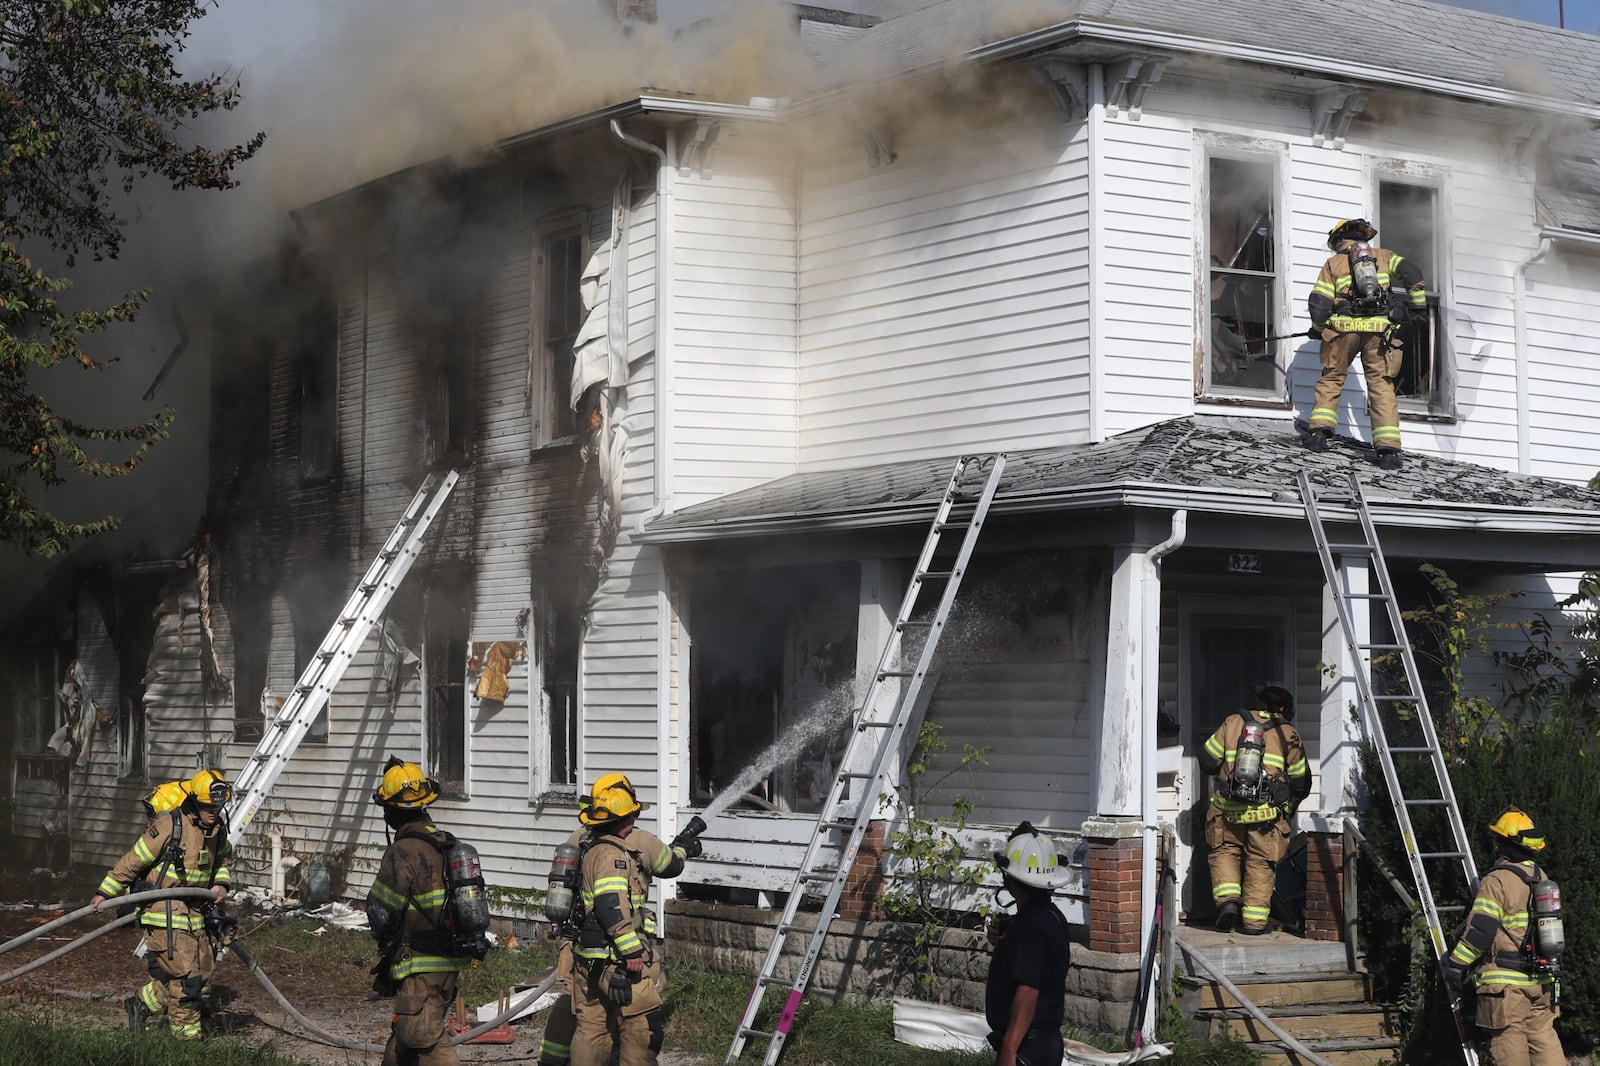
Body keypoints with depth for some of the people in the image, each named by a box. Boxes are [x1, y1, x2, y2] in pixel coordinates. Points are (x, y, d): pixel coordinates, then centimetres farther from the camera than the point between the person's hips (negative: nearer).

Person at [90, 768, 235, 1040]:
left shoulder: (217, 829, 6)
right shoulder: (169, 825, -17)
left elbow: (224, 859, 27)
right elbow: (133, 860, -11)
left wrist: (221, 883, 6)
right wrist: (105, 892, -8)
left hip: (194, 912, 8)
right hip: (163, 911, -8)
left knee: (202, 971, 9)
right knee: (185, 973, -11)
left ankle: (141, 1003, 27)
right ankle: (187, 1033, 2)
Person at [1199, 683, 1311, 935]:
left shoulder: (1233, 723, 7)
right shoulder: (1287, 733, 6)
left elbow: (1207, 761, 8)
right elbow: (1301, 780, 11)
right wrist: (1290, 805, 31)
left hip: (1228, 808, 1)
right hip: (1267, 811, 0)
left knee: (1225, 851, 18)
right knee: (1260, 862, 10)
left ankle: (1227, 899, -2)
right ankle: (1254, 920, 7)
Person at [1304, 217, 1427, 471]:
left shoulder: (1333, 263, 16)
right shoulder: (1383, 256, 20)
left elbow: (1319, 302, 7)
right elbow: (1411, 273, 4)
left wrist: (1317, 329, 24)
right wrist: (1418, 305, 11)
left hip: (1344, 327, -1)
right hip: (1380, 327, 1)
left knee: (1331, 379, 15)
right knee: (1381, 384, 2)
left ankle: (1319, 431, 1)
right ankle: (1388, 449, -8)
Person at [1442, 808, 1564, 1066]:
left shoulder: (1497, 881, -13)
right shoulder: (1541, 878, 12)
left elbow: (1480, 931, -17)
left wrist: (1456, 965, -11)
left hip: (1506, 982, -7)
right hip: (1542, 980, 7)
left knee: (1510, 1042, -2)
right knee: (1543, 1037, 10)